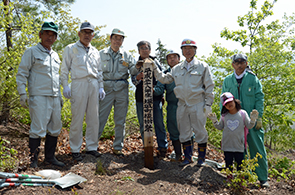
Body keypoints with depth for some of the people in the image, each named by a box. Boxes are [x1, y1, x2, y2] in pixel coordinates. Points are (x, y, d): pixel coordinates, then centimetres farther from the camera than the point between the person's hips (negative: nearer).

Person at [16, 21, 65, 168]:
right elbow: (21, 74, -3)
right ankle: (34, 160, 4)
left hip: (54, 98, 7)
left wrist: (60, 96, 21)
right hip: (38, 97, -7)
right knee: (38, 129, -8)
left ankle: (50, 157, 21)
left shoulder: (55, 55, 20)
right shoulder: (32, 52, 0)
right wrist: (22, 93, -12)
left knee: (55, 128, 8)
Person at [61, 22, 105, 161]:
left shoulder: (95, 51, 20)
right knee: (77, 118, -4)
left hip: (94, 84, 5)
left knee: (93, 118, 5)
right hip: (78, 83, -4)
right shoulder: (71, 49, 7)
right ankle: (75, 149, 5)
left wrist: (101, 87, 12)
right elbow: (64, 69, 3)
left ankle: (91, 147, 15)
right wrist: (65, 86, -7)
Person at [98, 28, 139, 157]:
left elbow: (133, 71, 2)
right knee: (100, 118, -5)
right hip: (107, 88, -2)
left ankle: (117, 147, 16)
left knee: (120, 121, 6)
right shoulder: (102, 54, 9)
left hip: (122, 89, 2)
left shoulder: (126, 55, 12)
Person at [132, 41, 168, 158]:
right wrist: (138, 78, -21)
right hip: (141, 97, 1)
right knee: (143, 124, 4)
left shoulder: (155, 61, 12)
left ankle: (163, 147, 4)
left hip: (156, 96, -1)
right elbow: (134, 81, 2)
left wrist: (156, 86, -4)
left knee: (159, 123, -3)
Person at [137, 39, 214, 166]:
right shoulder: (177, 68, 14)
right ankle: (188, 157, 23)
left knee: (200, 132, 1)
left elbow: (209, 86, 1)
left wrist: (208, 104, -5)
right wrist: (154, 69, 6)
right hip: (182, 105, 4)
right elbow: (164, 79, 17)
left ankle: (201, 158, 15)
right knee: (184, 132, 10)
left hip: (198, 105, -4)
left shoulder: (203, 66, 2)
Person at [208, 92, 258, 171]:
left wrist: (253, 119, -19)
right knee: (228, 165, 12)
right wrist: (214, 120, -7)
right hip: (227, 146, 2)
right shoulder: (224, 115, 1)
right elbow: (220, 127, 9)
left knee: (240, 166, 7)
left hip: (239, 146, -2)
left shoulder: (242, 113, -4)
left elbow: (249, 126, -2)